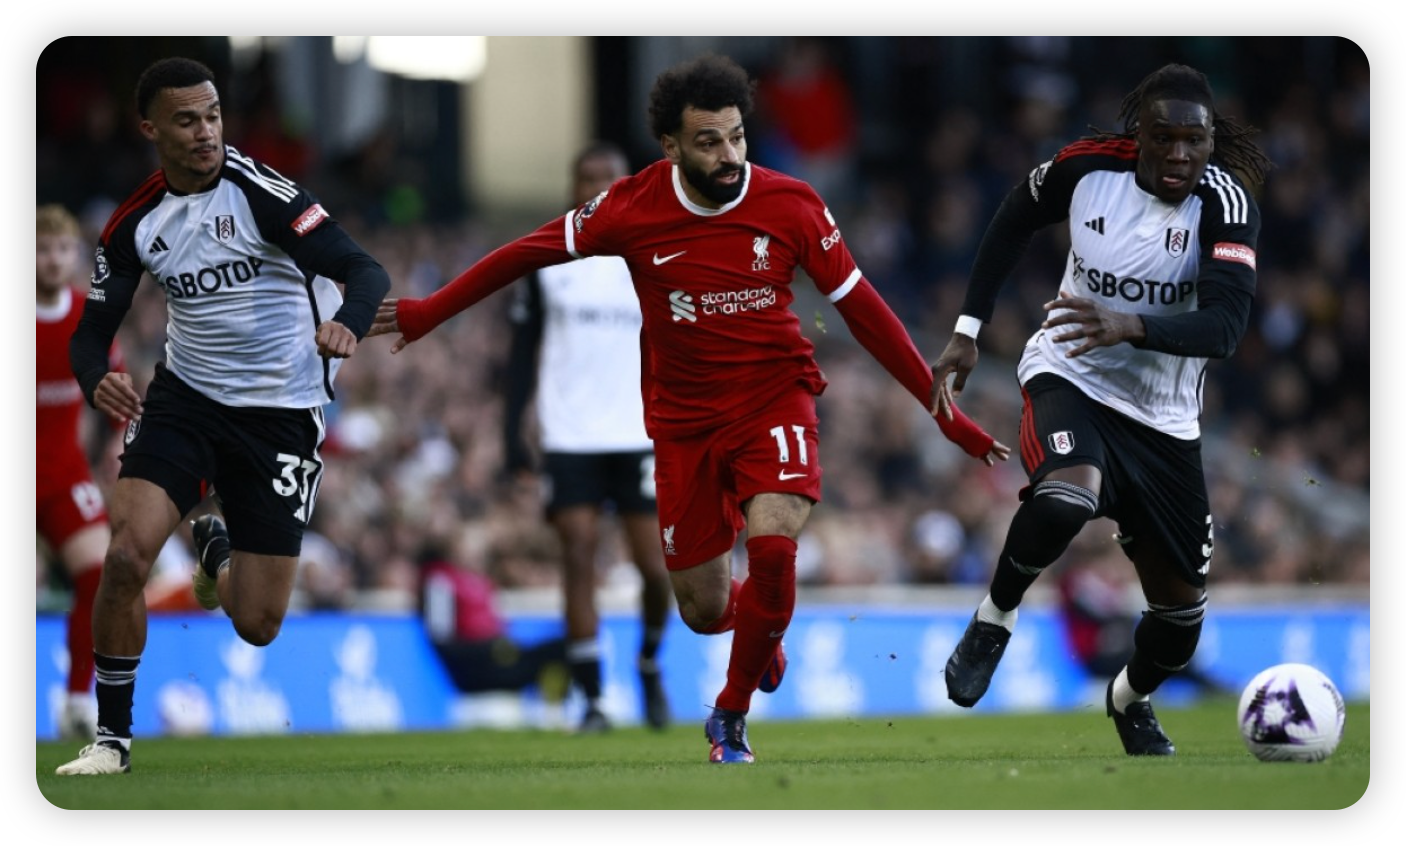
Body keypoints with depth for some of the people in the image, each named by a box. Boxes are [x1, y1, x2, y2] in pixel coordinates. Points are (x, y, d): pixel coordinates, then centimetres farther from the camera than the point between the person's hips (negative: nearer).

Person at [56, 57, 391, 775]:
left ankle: (219, 554, 38)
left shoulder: (257, 191, -17)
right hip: (185, 396, 2)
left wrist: (347, 324, -45)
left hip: (280, 413, -2)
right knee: (127, 554, -22)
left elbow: (362, 270, -22)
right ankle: (112, 736, -5)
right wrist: (97, 382, -21)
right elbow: (91, 332, 3)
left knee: (257, 626, 0)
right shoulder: (135, 223, -3)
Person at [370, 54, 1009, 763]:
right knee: (704, 612, 4)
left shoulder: (790, 206, -12)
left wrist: (945, 411, -5)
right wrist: (428, 313, 8)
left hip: (774, 398, -1)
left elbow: (860, 307, -5)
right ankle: (762, 634, 44)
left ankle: (730, 716, -2)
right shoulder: (633, 207, -12)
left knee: (771, 547, -26)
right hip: (684, 420, 1)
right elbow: (530, 253, 3)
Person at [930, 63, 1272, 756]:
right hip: (1069, 378, -2)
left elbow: (1223, 326, -31)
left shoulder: (1225, 201, -19)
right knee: (1067, 498, -36)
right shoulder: (1087, 167, -13)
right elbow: (1015, 219, 9)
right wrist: (968, 330, 6)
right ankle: (995, 619, -9)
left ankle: (1130, 699, 41)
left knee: (1181, 601, 7)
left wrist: (1130, 326, -47)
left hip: (1162, 414, 2)